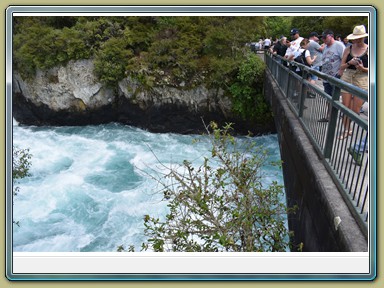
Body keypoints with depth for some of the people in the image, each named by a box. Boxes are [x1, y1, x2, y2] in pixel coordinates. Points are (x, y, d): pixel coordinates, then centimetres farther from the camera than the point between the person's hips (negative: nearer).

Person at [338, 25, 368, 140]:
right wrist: (349, 63, -13)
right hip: (347, 78, 2)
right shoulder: (348, 49, 8)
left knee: (355, 110, -3)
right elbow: (341, 66, 7)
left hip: (362, 80, -2)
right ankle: (346, 130, 14)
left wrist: (363, 68, -18)